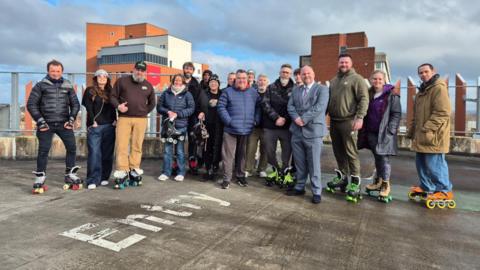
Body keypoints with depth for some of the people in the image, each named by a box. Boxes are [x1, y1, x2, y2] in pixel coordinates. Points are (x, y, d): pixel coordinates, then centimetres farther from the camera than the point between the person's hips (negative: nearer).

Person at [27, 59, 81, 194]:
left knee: (72, 147, -3)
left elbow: (75, 104, 13)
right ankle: (40, 179, 7)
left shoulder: (68, 86, 10)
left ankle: (70, 175, 11)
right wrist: (40, 121, -7)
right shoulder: (41, 86, 3)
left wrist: (71, 119, 2)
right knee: (43, 151, -4)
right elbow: (31, 104, 1)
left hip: (64, 124, 2)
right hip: (46, 124, -2)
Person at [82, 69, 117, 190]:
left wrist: (115, 120, 0)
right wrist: (93, 121, -11)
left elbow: (113, 108, 14)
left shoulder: (110, 92, 16)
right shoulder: (90, 91, 7)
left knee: (107, 153, 5)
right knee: (94, 153, -7)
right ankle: (93, 180, -5)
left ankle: (104, 178, 14)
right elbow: (88, 108, -2)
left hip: (109, 126, 3)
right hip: (95, 126, -3)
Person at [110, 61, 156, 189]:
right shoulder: (122, 81, 7)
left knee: (137, 146, 3)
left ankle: (134, 172, 10)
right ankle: (122, 172, -3)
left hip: (141, 119, 2)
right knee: (121, 145, -7)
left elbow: (152, 103, 24)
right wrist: (118, 106, -10)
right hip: (124, 118, -1)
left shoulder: (148, 86, 14)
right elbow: (113, 96, 9)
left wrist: (144, 112, 10)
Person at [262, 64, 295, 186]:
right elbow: (265, 104, -1)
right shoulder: (271, 87, 8)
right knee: (269, 151, 9)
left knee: (287, 151, 1)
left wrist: (285, 119, -13)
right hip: (270, 125, 2)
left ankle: (284, 172, 20)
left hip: (287, 126, -2)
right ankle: (276, 170, 31)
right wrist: (276, 117, -12)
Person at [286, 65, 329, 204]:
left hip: (313, 131, -5)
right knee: (299, 162, 12)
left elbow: (320, 107, -13)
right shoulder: (295, 90, 17)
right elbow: (290, 106, 7)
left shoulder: (322, 89, 0)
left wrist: (303, 119, -17)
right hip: (297, 130, 5)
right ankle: (300, 187, 25)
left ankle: (316, 191, 10)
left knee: (314, 163, -1)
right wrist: (296, 118, -12)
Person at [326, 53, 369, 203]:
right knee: (338, 151, 13)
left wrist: (360, 117, -21)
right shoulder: (333, 80, 19)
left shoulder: (357, 79, -2)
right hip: (334, 121, 7)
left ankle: (355, 182, 3)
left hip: (348, 121, -6)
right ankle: (342, 177, 26)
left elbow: (364, 99, -11)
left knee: (350, 152, -5)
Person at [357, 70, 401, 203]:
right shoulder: (368, 94, 12)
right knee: (377, 158, 15)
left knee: (384, 158, -4)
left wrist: (390, 130, -16)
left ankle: (386, 185, 6)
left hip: (384, 133, -5)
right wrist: (364, 130, 9)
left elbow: (396, 114, -8)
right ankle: (378, 181, 26)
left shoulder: (391, 95, -5)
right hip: (371, 132, 6)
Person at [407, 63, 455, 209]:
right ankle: (426, 187, 28)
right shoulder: (422, 91, 20)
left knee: (434, 164, -5)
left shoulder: (439, 88, -10)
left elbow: (442, 113, -19)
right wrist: (411, 131, 19)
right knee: (421, 163, 14)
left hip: (433, 136, -9)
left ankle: (445, 192, 8)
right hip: (421, 136, 9)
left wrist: (427, 129, -22)